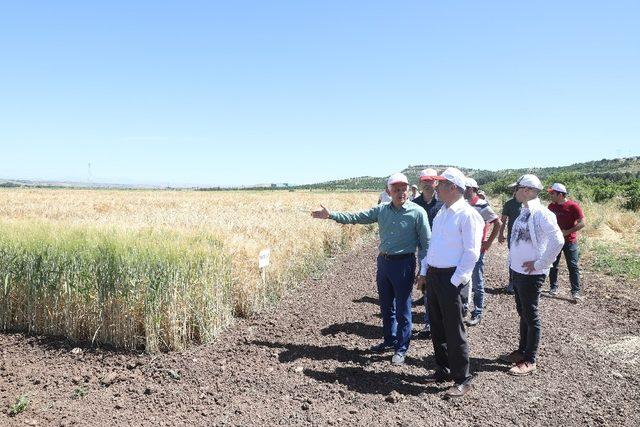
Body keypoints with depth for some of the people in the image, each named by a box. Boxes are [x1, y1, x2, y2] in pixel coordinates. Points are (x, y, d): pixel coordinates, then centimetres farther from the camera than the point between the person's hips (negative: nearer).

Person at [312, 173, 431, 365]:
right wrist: (331, 215, -3)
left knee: (402, 309, 5)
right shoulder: (382, 210, 3)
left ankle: (401, 348, 21)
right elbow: (357, 217, 3)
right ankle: (390, 340, 36)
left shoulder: (418, 212, -10)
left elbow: (426, 243, -7)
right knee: (386, 306, 18)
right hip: (383, 261, 5)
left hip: (404, 263, -5)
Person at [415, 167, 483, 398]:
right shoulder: (441, 213, 13)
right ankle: (442, 370, 31)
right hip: (433, 275, 8)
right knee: (437, 327, 16)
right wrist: (424, 272, 15)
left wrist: (455, 281, -17)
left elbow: (471, 253, -17)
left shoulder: (467, 215, -14)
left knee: (454, 330, 0)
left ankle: (462, 380, 14)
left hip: (451, 278, -8)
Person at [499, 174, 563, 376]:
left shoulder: (540, 213, -19)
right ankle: (522, 351, 34)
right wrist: (513, 260, 12)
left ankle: (529, 361, 15)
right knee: (523, 314, 19)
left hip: (531, 274, -9)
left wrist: (539, 264, -20)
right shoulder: (524, 212, 9)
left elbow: (557, 240, -26)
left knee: (531, 316, 3)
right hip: (518, 271, 9)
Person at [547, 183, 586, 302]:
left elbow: (582, 223, -15)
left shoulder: (573, 206, -14)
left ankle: (575, 291, 6)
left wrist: (567, 232, -20)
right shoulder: (552, 206, 2)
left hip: (569, 242, -5)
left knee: (573, 266, 0)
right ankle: (553, 287, 24)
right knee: (553, 265, 11)